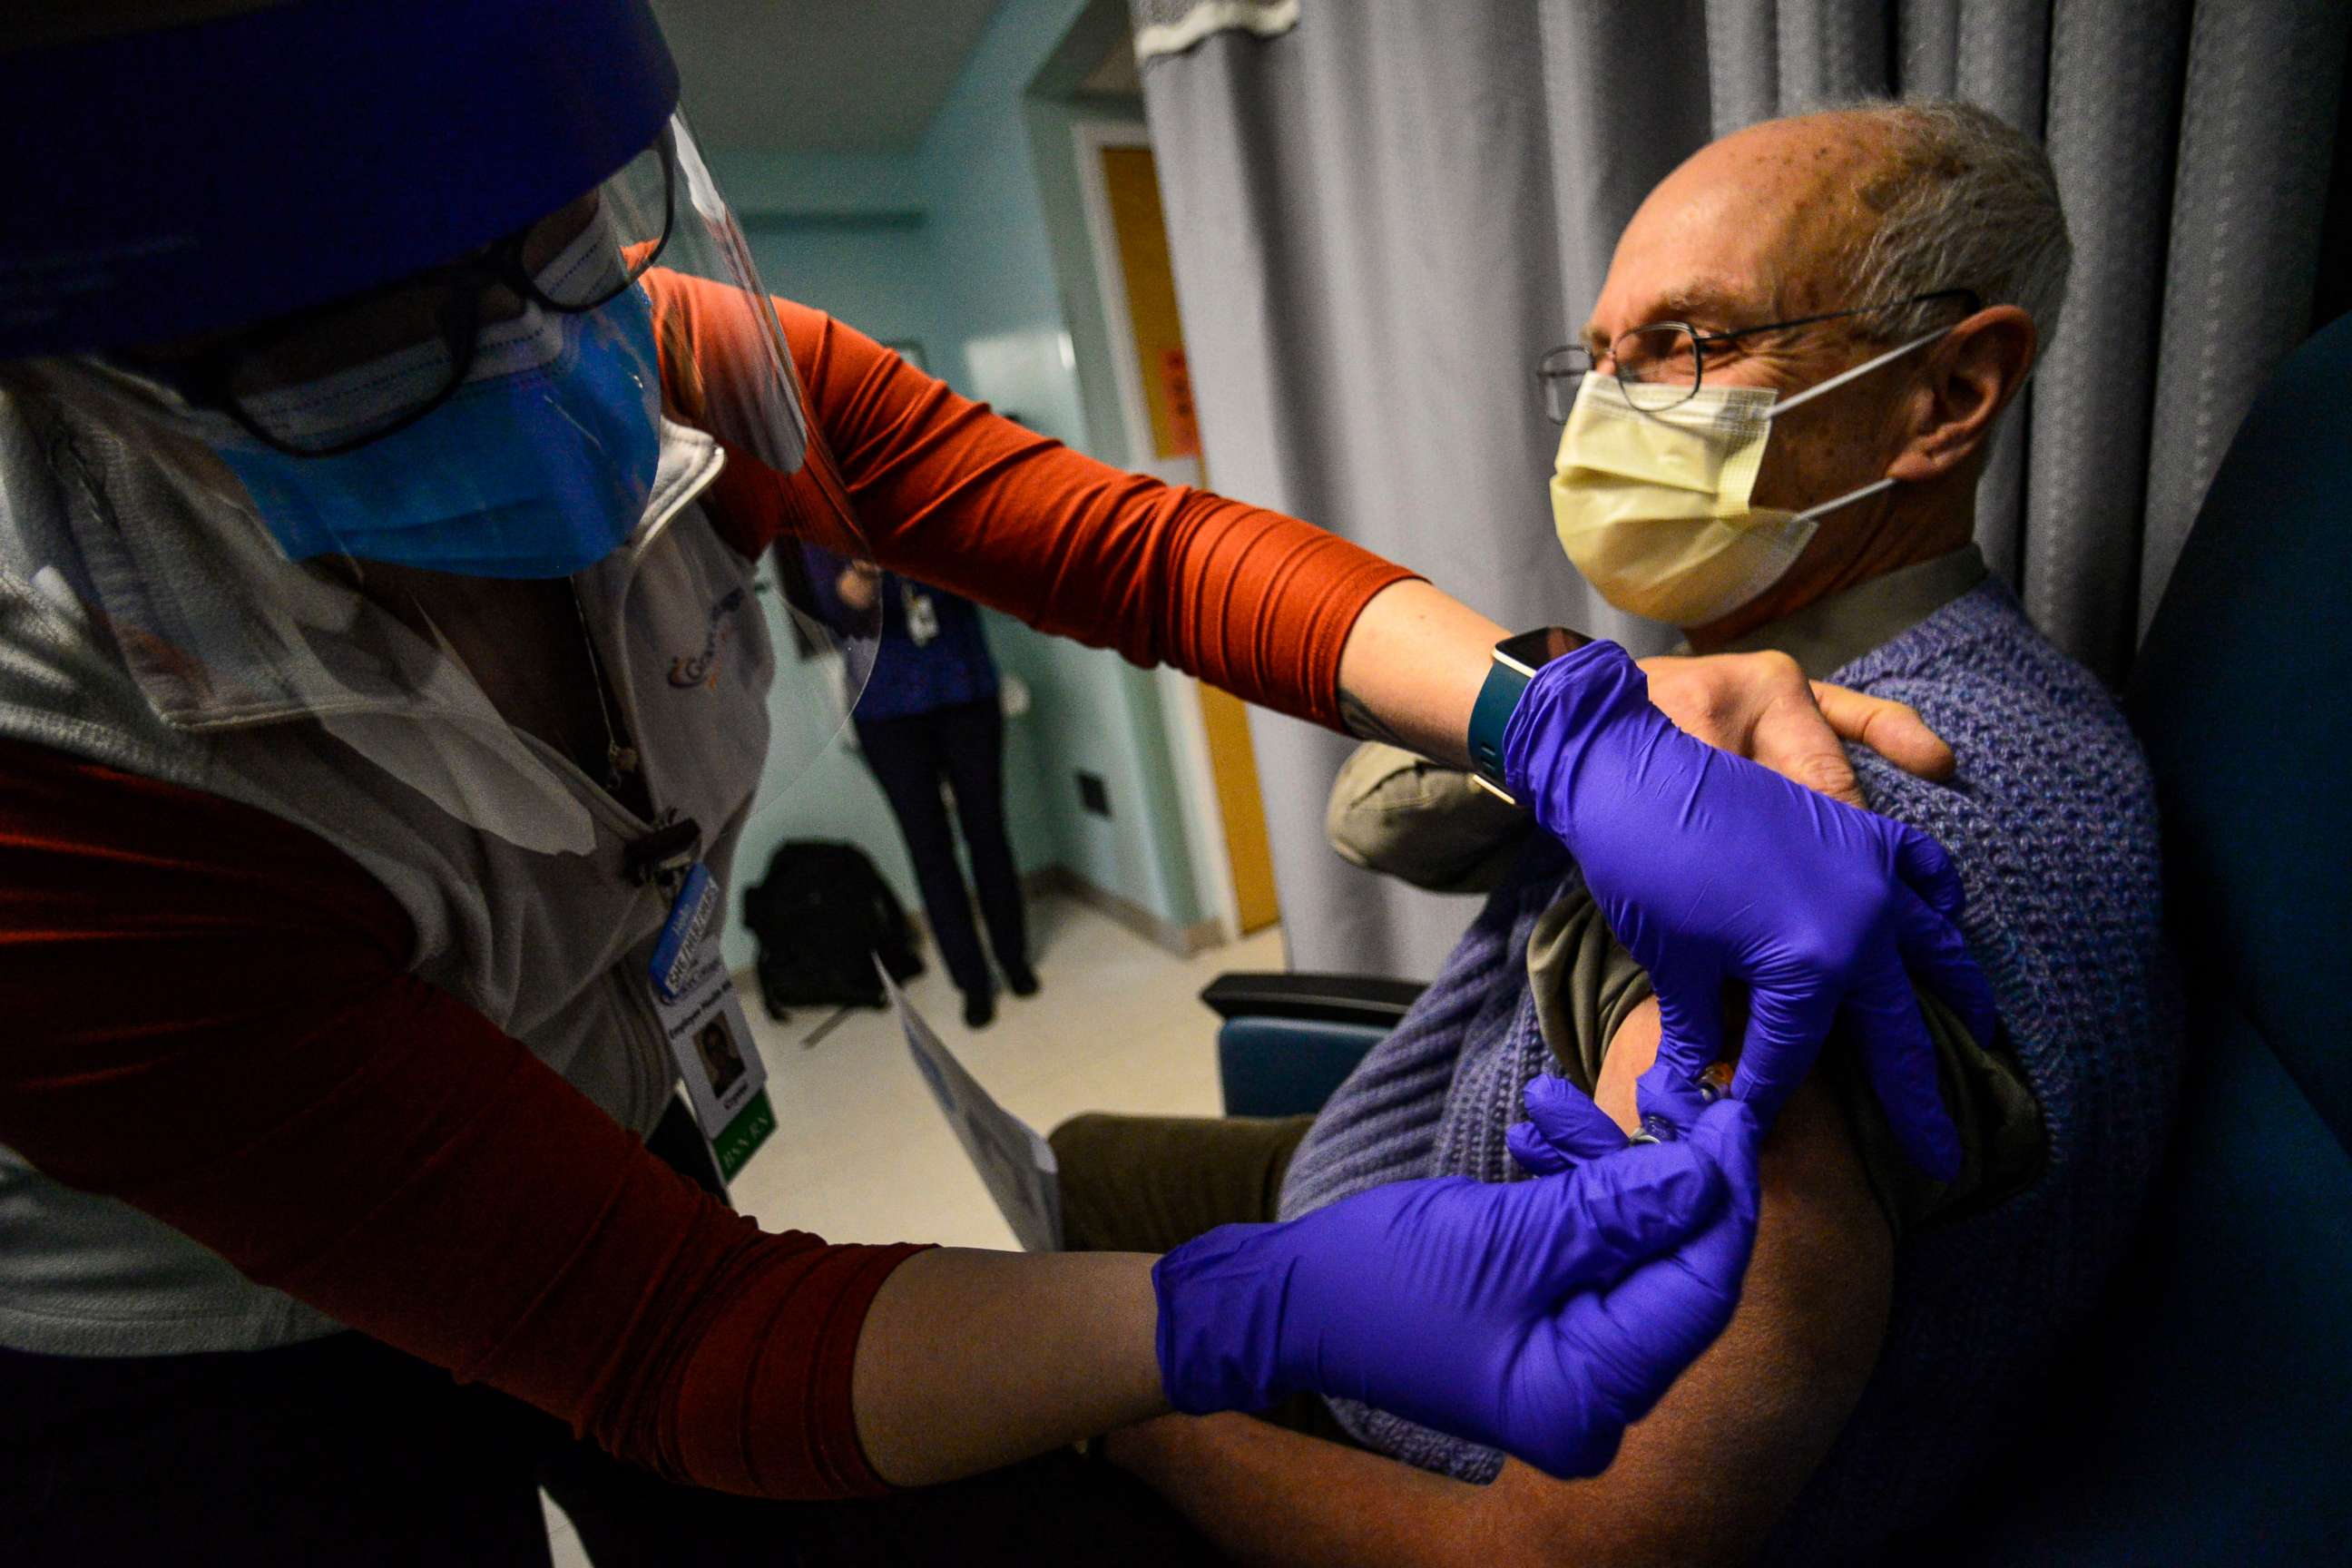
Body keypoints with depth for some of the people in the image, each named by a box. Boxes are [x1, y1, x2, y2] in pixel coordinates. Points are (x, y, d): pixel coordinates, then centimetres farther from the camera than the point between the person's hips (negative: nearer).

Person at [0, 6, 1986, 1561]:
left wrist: (1571, 732, -38)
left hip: (602, 1147, 4)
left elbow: (1145, 548, -24)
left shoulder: (689, 368, -23)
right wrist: (1281, 1307, -49)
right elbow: (658, 1339, -36)